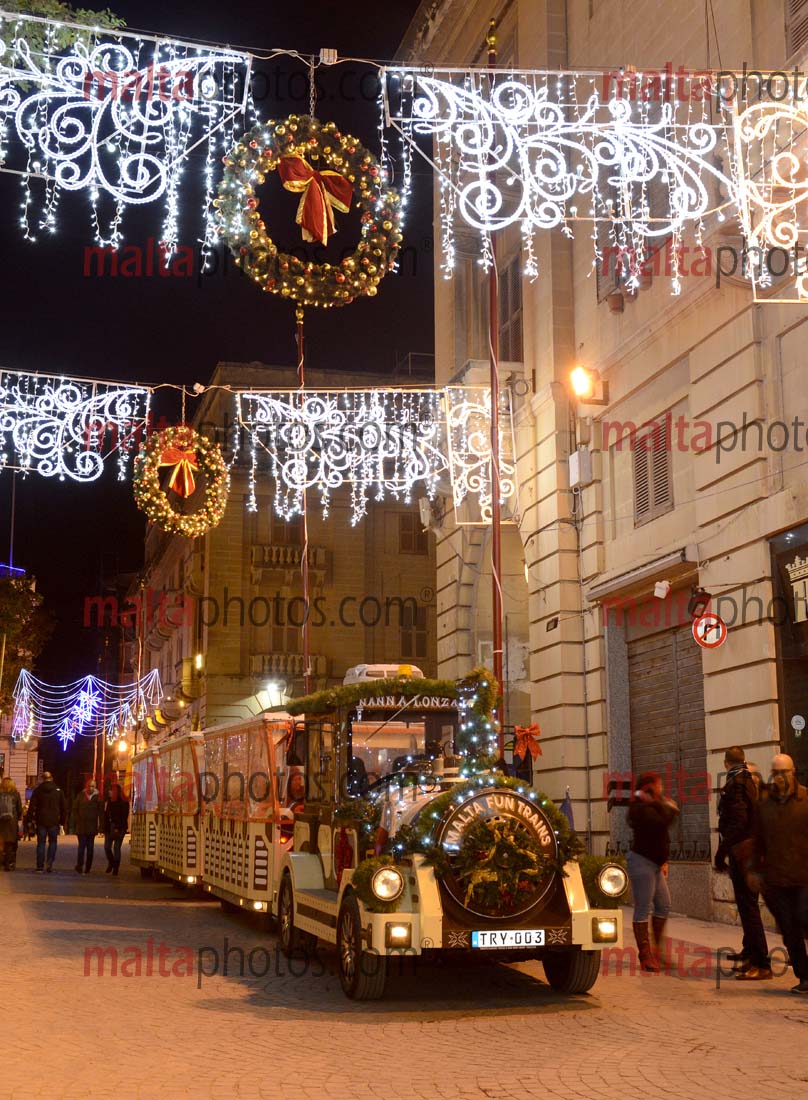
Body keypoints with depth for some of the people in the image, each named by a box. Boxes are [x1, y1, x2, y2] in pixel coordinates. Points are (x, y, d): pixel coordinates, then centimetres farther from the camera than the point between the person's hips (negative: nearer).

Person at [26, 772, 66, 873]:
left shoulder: (37, 790, -1)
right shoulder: (58, 790, 2)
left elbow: (32, 806, -3)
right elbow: (63, 807, 4)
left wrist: (31, 818, 5)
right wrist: (62, 821, 10)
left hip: (41, 821, 0)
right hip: (54, 821, 0)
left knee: (41, 843, 6)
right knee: (52, 842, 12)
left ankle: (40, 866, 3)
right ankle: (49, 862, -5)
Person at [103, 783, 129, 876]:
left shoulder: (124, 803, -5)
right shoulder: (108, 802, 10)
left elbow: (124, 817, -9)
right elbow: (106, 816, 10)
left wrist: (118, 828, -15)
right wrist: (105, 828, 4)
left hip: (119, 829, -5)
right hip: (109, 828, 5)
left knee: (116, 847, -3)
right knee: (107, 847, 0)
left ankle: (115, 869, 5)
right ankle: (111, 864, 24)